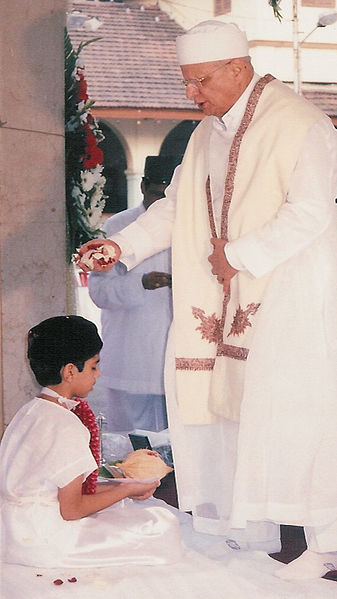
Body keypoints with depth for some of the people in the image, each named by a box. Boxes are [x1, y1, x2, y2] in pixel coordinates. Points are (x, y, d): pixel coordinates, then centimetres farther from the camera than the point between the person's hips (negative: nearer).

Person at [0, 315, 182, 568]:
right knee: (161, 525, -8)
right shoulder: (67, 428, -20)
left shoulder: (31, 410, 8)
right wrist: (126, 490, -4)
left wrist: (118, 486, 10)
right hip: (43, 542, -9)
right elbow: (71, 509, -17)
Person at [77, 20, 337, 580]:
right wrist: (122, 245, 2)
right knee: (229, 407, 5)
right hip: (235, 299, 8)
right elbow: (176, 206, 16)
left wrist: (240, 255, -16)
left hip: (292, 296, -7)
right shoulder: (207, 134, 14)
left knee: (290, 415, -10)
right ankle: (245, 535, 14)